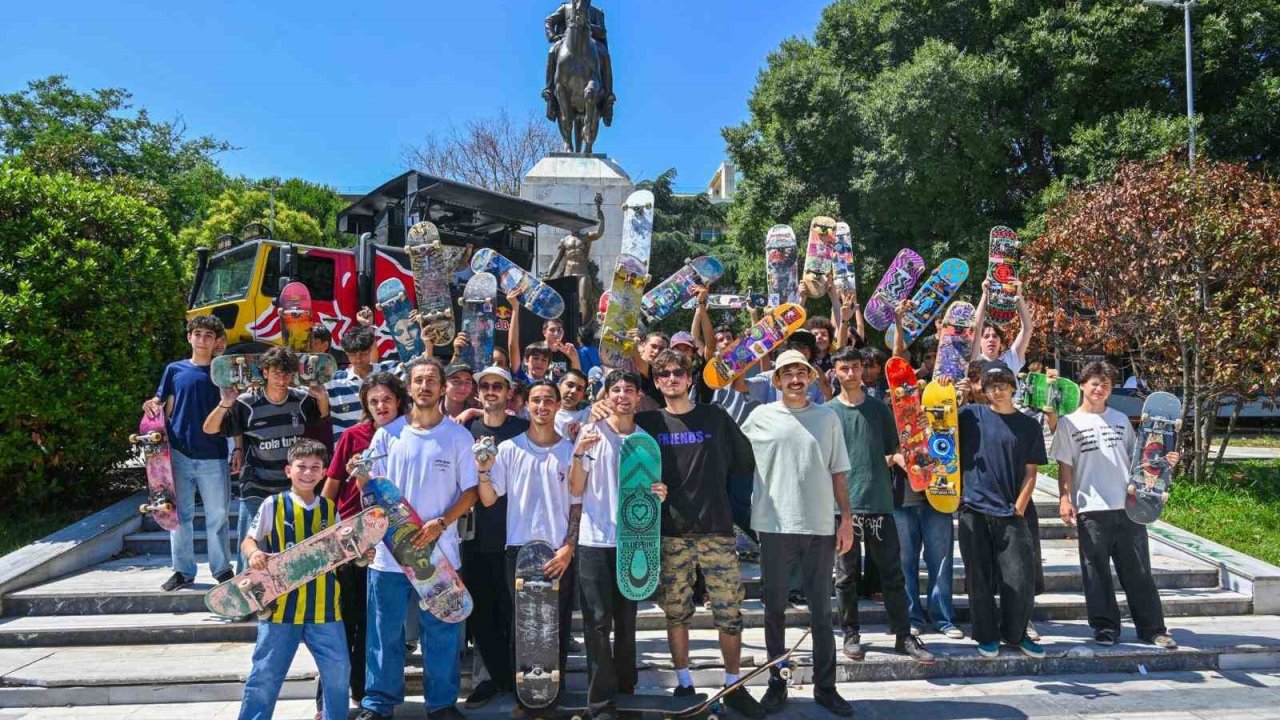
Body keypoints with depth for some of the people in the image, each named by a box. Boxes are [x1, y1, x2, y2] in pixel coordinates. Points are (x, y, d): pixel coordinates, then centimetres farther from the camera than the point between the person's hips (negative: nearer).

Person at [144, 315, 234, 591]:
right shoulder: (175, 370, 9)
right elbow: (165, 406, 13)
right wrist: (153, 406, -11)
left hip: (213, 455, -2)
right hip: (179, 453, 2)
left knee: (217, 516, 4)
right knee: (180, 514, 9)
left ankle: (222, 569, 15)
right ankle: (183, 570, 20)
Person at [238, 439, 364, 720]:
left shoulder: (330, 509, 7)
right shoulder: (273, 505, -2)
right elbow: (248, 541, 3)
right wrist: (253, 554, -19)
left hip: (324, 607, 3)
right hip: (280, 605, -2)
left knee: (338, 670, 7)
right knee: (266, 673, 7)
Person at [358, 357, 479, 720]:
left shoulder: (458, 436, 0)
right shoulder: (388, 434, 3)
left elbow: (470, 492, 0)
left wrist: (440, 523, -14)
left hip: (440, 551, -1)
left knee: (441, 632, 8)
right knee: (385, 632, 9)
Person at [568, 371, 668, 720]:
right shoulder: (590, 432, -1)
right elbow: (575, 490, -3)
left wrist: (660, 493, -7)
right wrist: (578, 454, -19)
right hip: (595, 540, -3)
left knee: (627, 620, 12)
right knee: (599, 622, -3)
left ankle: (626, 688, 26)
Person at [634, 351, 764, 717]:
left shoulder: (715, 417, 6)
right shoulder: (649, 422, 6)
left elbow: (745, 463, 11)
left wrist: (714, 485, 7)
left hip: (717, 529, 0)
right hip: (672, 533, 0)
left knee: (730, 614, 1)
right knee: (676, 614, 7)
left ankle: (734, 686, 17)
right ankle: (684, 683, 22)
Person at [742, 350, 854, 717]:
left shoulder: (828, 417, 6)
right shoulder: (761, 417, 2)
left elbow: (837, 473, 8)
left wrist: (846, 518, 3)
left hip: (820, 525, 1)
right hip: (775, 525, -1)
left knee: (821, 611, 9)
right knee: (775, 609, 8)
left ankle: (825, 686, 21)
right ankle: (776, 683, 22)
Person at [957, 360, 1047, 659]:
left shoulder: (1029, 426, 8)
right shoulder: (971, 415, 4)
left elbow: (1030, 473, 7)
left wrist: (1018, 510, -2)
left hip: (1011, 514, 1)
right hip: (973, 511, -1)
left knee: (1021, 579, 0)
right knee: (980, 579, 6)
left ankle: (1015, 634, 21)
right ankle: (987, 636, 21)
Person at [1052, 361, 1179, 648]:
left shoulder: (1120, 419, 13)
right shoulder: (1069, 423, 4)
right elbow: (1065, 466, 2)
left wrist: (1162, 461, 0)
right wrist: (1064, 499, -7)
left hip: (1128, 506, 2)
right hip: (1091, 509, -2)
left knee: (1138, 571, 7)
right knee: (1096, 572, 3)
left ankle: (1153, 628, 15)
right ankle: (1105, 626, 14)